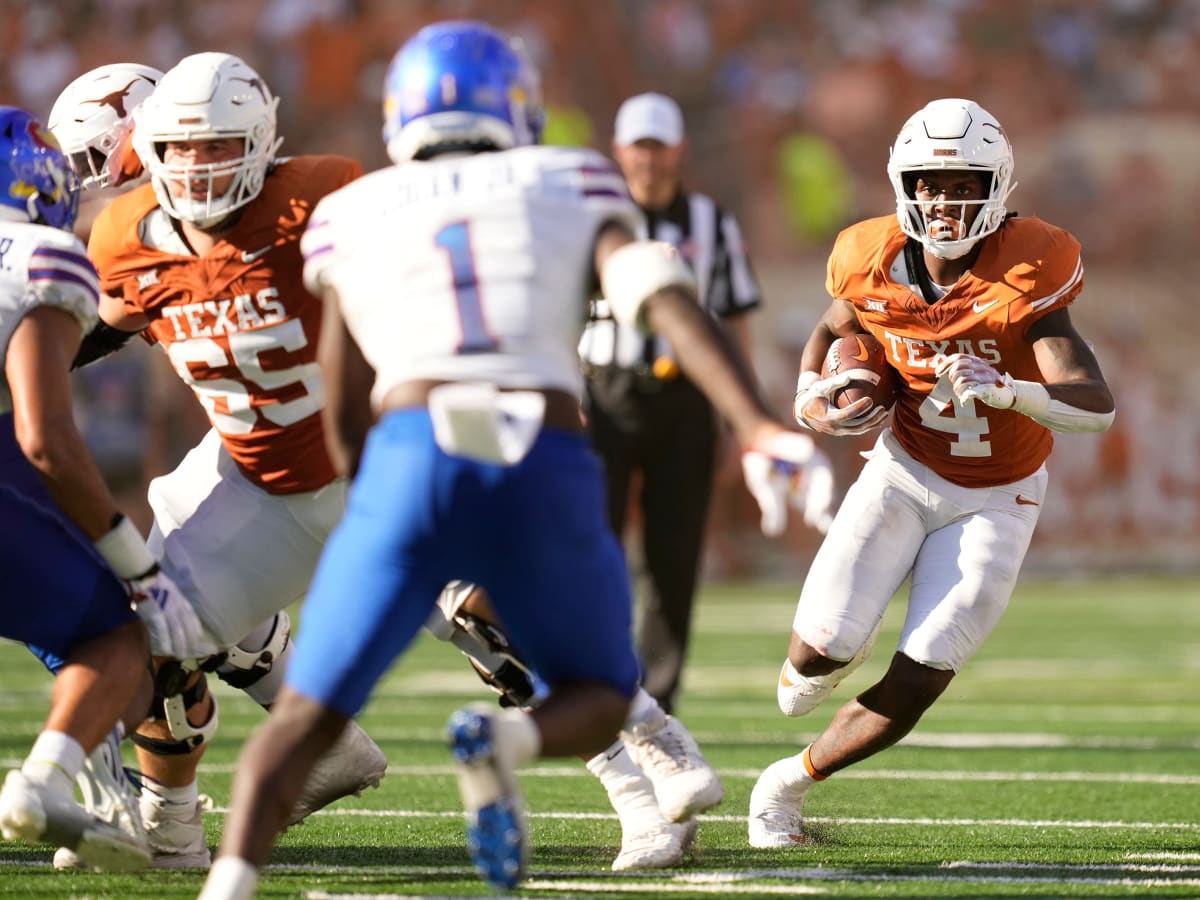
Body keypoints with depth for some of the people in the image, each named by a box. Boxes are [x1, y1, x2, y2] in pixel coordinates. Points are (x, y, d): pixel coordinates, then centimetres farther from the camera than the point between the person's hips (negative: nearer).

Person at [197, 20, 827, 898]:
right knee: (596, 703, 21)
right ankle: (505, 738, -14)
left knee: (309, 716, 7)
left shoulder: (352, 217, 23)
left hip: (414, 463, 0)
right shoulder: (570, 188, 21)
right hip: (547, 478, 0)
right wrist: (757, 425, -9)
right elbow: (664, 297, 2)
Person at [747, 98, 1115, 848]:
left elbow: (1097, 406, -33)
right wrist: (812, 397, -9)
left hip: (993, 502, -2)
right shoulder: (875, 265, -13)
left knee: (914, 688, -6)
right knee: (822, 648, -13)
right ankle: (817, 659, 27)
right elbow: (831, 331, 12)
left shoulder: (1025, 275, -24)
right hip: (905, 473, 2)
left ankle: (789, 785, 19)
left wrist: (1004, 389, -50)